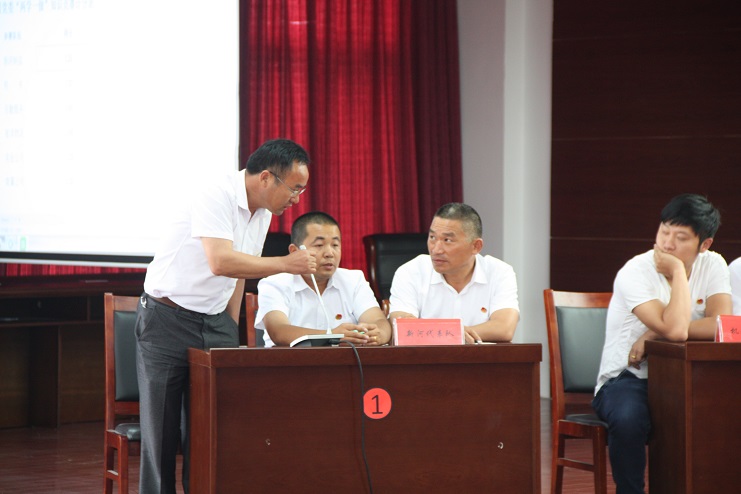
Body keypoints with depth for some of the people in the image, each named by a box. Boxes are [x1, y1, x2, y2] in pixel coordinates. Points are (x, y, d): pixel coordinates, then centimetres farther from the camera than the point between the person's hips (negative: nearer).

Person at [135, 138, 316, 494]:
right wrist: (285, 264, -23)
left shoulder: (263, 213, 7)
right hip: (167, 318, -7)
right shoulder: (216, 197, -19)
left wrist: (232, 330, 14)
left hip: (213, 323, 7)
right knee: (162, 429, -3)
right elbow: (221, 263, -31)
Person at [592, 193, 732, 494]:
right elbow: (675, 329, -27)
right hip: (625, 379, -3)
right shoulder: (634, 273, -14)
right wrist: (678, 271, -18)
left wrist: (655, 335, -20)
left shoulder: (712, 266, 0)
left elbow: (723, 326, -16)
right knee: (628, 419, -37)